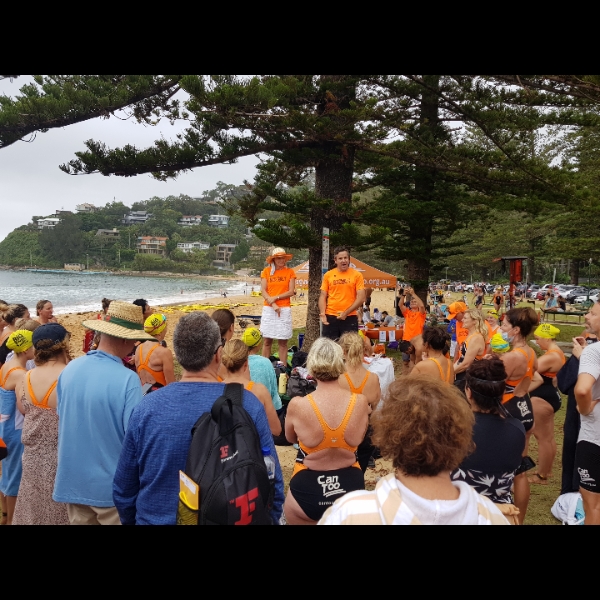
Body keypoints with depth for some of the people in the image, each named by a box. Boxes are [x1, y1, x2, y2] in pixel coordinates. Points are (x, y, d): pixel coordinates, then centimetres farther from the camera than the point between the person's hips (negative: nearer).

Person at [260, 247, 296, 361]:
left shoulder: (290, 272, 4)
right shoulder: (266, 271, 5)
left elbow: (291, 292, -2)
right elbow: (263, 291, -1)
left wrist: (276, 298, -12)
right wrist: (273, 304, -13)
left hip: (284, 309, -1)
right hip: (268, 309, 1)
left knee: (283, 342, 1)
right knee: (267, 341, 4)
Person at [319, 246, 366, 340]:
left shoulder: (357, 275, 0)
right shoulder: (328, 275, 6)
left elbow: (361, 298, -4)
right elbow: (323, 296, 7)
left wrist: (346, 312, -12)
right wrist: (322, 313, -8)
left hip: (350, 318, -1)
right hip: (330, 317, 2)